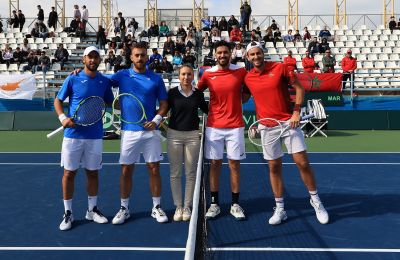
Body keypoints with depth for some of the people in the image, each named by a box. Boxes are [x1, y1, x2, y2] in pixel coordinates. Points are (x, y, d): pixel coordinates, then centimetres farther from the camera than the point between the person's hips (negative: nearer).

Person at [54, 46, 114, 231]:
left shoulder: (104, 81, 5)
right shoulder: (72, 79, -2)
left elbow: (111, 103, 16)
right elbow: (58, 101, 4)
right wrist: (63, 118, -14)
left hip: (95, 135, 2)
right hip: (73, 134, -2)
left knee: (93, 172, 10)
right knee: (69, 173, 3)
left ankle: (92, 210, 25)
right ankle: (68, 213, 16)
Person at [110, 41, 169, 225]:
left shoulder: (156, 79, 4)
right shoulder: (122, 75, 5)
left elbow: (164, 104, 5)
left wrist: (156, 120, -11)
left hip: (150, 131, 0)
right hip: (128, 131, 0)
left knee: (154, 169, 4)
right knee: (126, 170, 6)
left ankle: (156, 207, 18)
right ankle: (124, 208, 19)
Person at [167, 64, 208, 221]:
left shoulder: (198, 94, 3)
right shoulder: (172, 93, -1)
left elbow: (206, 110, 16)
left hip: (192, 135, 1)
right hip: (174, 134, -1)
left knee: (190, 173, 6)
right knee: (175, 173, 4)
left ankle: (187, 207, 19)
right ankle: (178, 207, 17)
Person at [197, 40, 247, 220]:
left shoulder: (240, 72, -1)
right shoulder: (208, 74, 2)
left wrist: (238, 101, -1)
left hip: (235, 126, -1)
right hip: (213, 126, 1)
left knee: (234, 164, 4)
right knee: (214, 164, 5)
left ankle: (235, 204, 15)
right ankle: (214, 204, 16)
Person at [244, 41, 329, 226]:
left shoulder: (280, 68, -4)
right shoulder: (247, 78, 3)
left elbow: (299, 89, -1)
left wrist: (296, 111, -10)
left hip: (288, 122, -2)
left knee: (302, 162, -4)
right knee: (274, 167, 6)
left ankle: (315, 201, 18)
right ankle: (280, 209, 18)